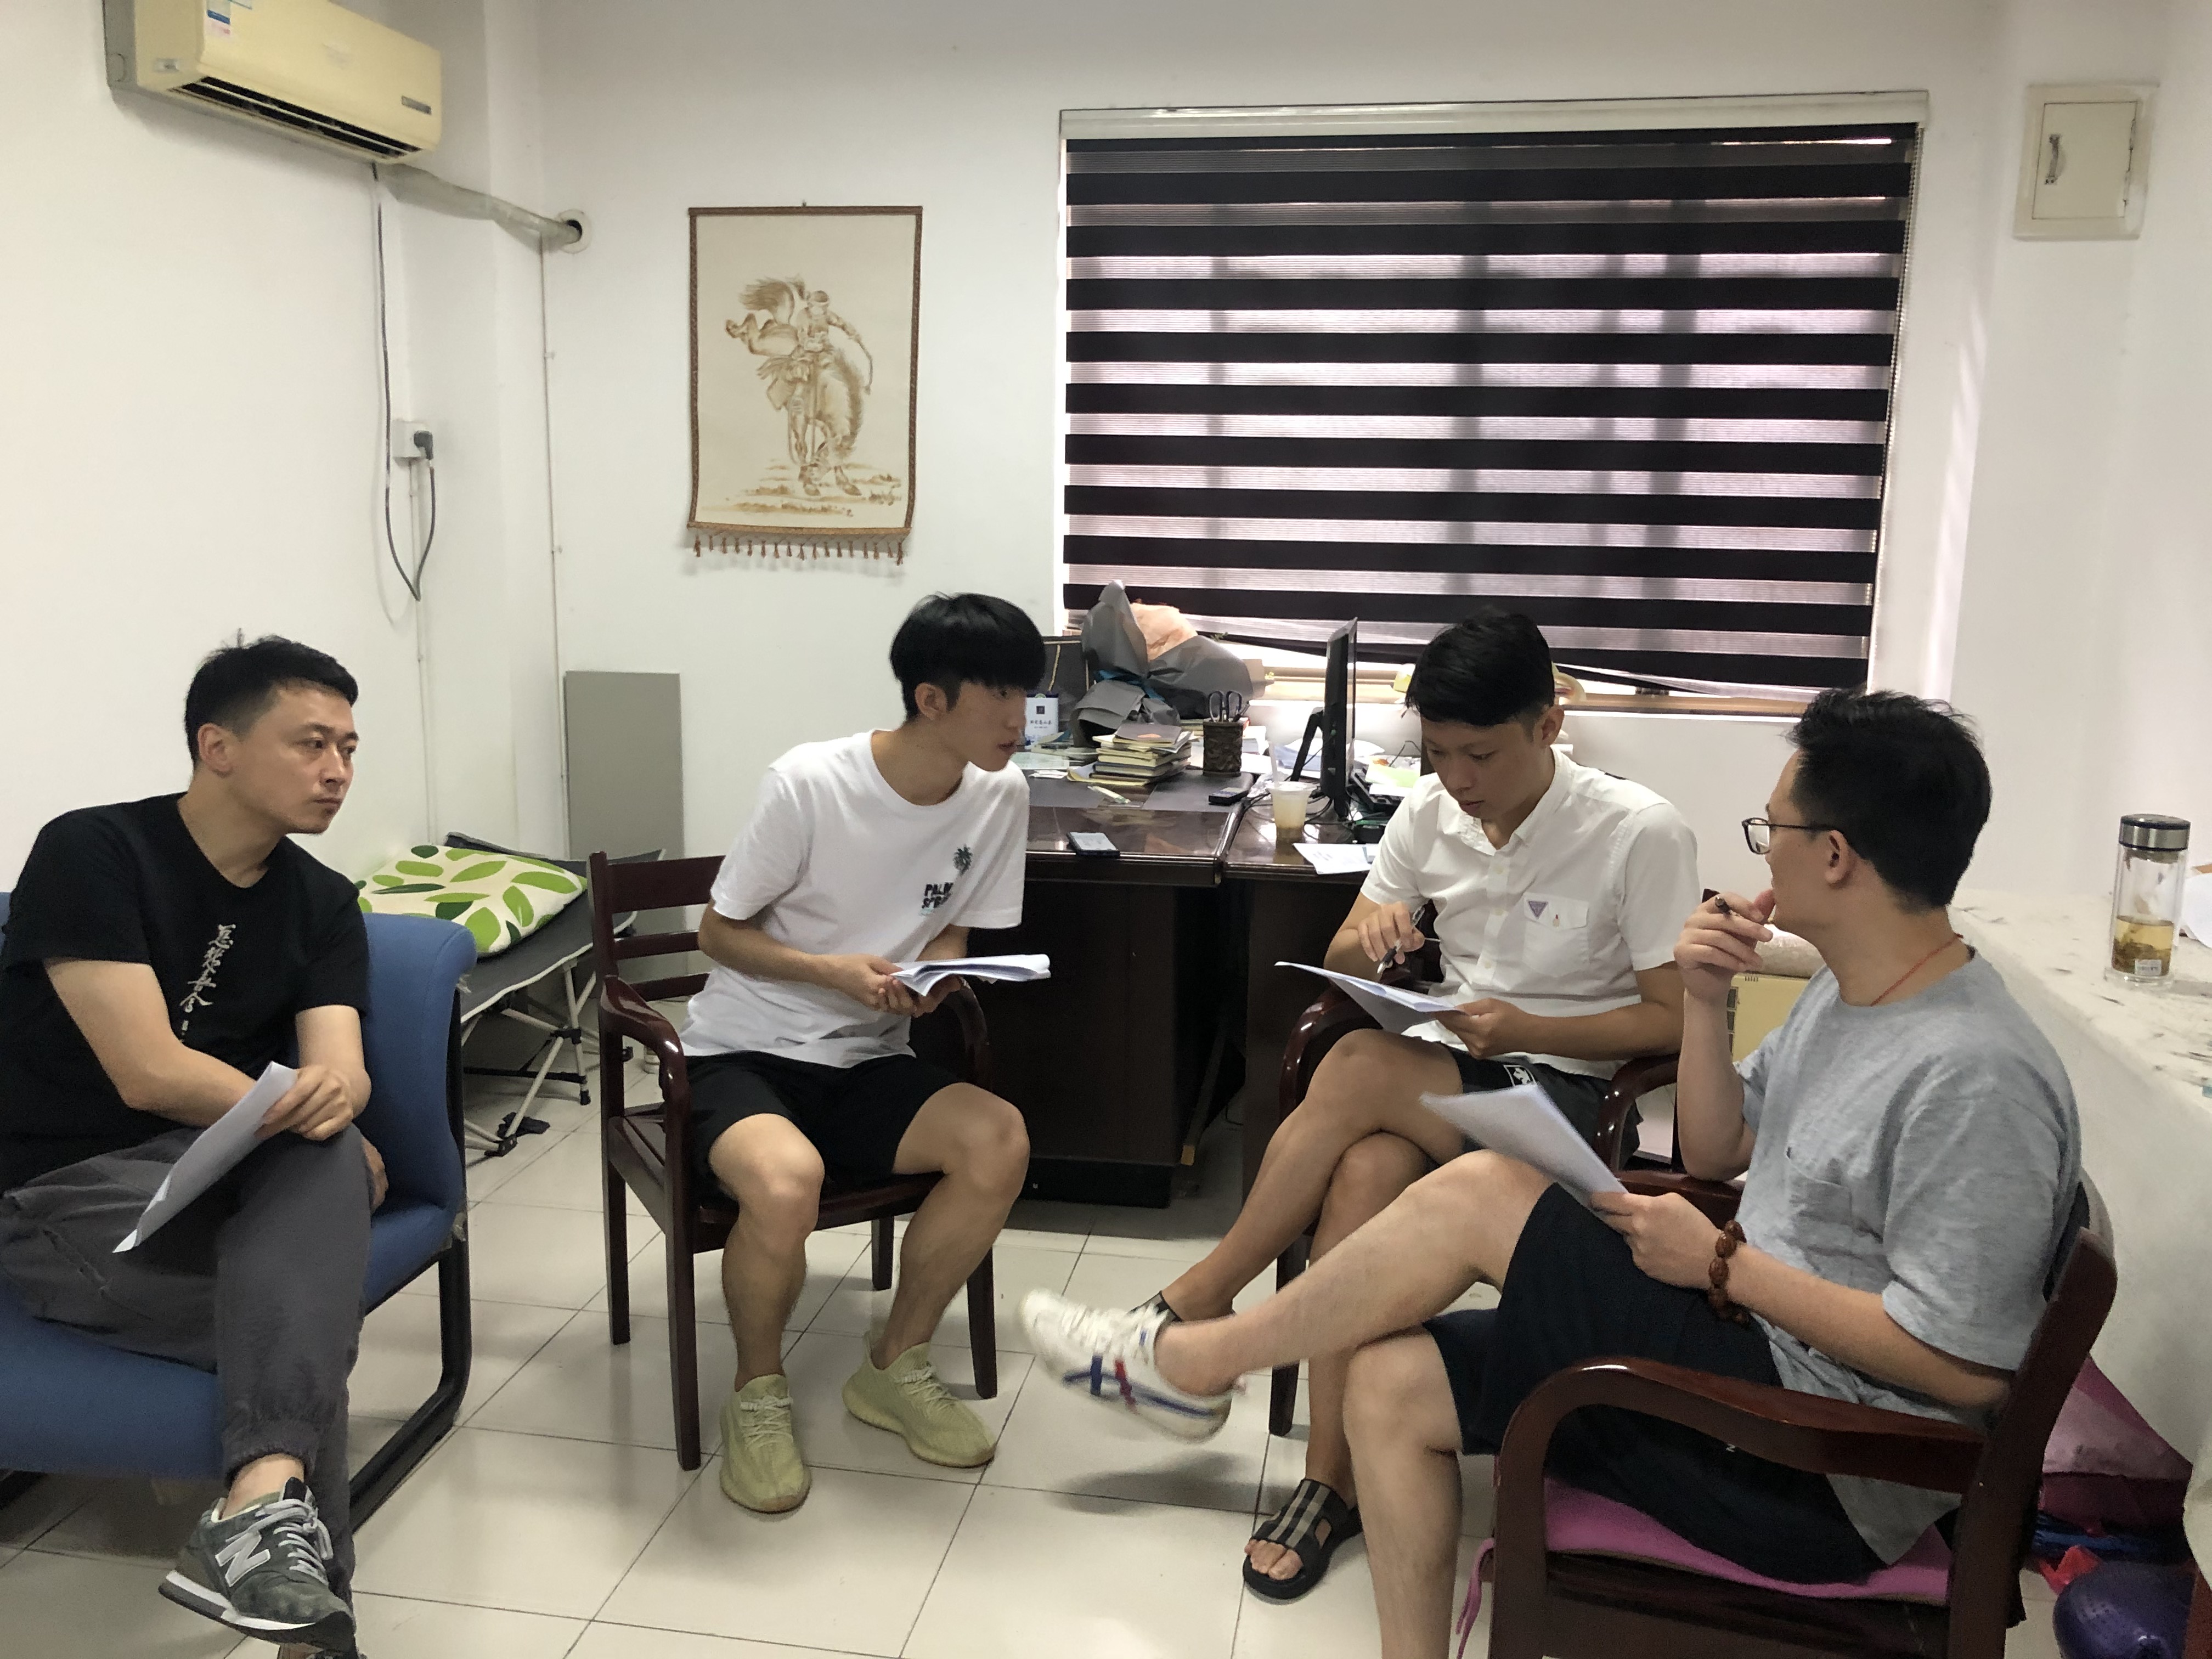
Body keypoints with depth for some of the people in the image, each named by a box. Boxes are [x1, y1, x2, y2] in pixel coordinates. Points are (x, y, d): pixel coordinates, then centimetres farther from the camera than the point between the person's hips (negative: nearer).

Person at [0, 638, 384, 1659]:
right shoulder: (92, 854, -12)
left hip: (219, 1166, 5)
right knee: (307, 1312, -28)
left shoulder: (322, 903, 5)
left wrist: (332, 1100, -34)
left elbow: (340, 1071, -10)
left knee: (326, 1160, -30)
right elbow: (149, 1073, -21)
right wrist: (318, 1130, -13)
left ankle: (261, 1502, -40)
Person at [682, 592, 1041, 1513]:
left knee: (999, 1141, -24)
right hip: (743, 1054, -4)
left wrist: (936, 977, -13)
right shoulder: (808, 783, -18)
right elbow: (720, 931, -7)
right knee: (786, 1181, -36)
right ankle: (757, 1392, -3)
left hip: (864, 1063, 5)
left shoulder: (1001, 798, -3)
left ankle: (894, 1368, 1)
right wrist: (833, 971, -23)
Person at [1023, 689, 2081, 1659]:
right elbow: (1714, 1152, 14)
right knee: (1392, 1384, -1)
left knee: (1477, 1195, -17)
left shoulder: (1974, 1081, -23)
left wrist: (1719, 1262, -19)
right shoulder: (1847, 992, 8)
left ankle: (1189, 1363, 2)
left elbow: (1965, 1367, -24)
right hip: (1741, 1349, 9)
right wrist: (1707, 1002, -3)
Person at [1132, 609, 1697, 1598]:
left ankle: (1197, 1303, -15)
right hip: (1444, 1070, 5)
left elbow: (1676, 1020, -9)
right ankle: (1332, 1477, -21)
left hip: (1566, 1085, -4)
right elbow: (1344, 963, 10)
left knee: (1360, 1069, -31)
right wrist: (1370, 936, -15)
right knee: (1365, 1174, -31)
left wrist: (1525, 1029, -21)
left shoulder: (1640, 835, -11)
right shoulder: (1429, 813, 4)